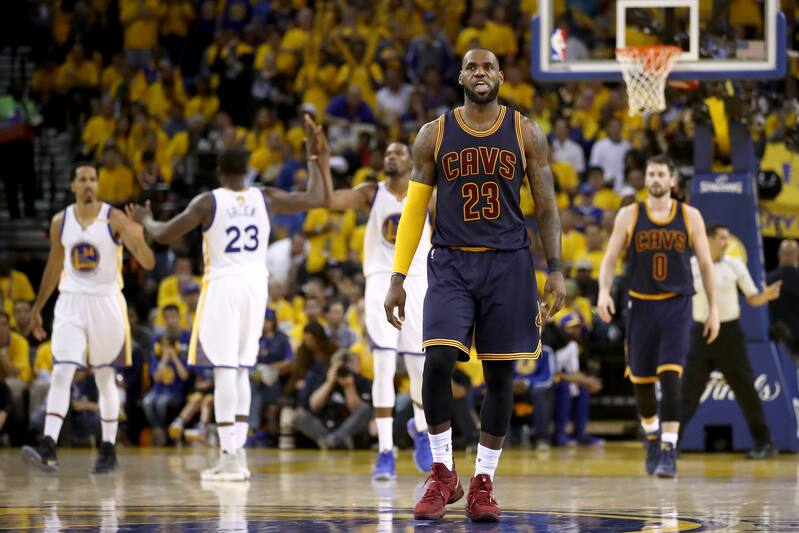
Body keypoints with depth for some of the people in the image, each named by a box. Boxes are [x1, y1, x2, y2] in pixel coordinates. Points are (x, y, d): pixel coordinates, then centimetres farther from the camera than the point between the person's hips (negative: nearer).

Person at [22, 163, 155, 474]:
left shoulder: (114, 219, -8)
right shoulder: (60, 222, 3)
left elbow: (148, 263, -14)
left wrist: (138, 238, -35)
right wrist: (38, 308, 18)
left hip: (106, 303, -2)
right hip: (71, 303, 2)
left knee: (105, 378, 6)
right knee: (61, 374, -12)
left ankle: (109, 449, 16)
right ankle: (48, 448, -20)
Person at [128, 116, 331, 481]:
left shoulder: (208, 202, -6)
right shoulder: (265, 199, 3)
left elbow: (163, 235, -3)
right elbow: (317, 198, 7)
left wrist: (144, 220, 19)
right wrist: (315, 157, 19)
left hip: (222, 287, -4)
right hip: (256, 286, 4)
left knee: (224, 370, -5)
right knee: (241, 370, 13)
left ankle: (229, 457, -11)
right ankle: (238, 453, 12)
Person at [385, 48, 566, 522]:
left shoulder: (527, 134, 3)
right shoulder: (434, 135, 4)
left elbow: (546, 205, 5)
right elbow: (414, 208, 7)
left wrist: (556, 270, -6)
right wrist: (398, 279, 2)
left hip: (508, 265, 0)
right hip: (451, 264, 0)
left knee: (500, 374, 2)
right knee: (438, 361, -17)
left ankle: (483, 483, 13)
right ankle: (444, 475, -2)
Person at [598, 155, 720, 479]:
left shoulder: (690, 217, 2)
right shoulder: (629, 216, 2)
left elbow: (705, 264, 6)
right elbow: (610, 259, 2)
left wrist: (713, 308, 2)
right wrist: (604, 292, -16)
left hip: (676, 306, -2)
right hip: (641, 306, 2)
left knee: (670, 378, -16)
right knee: (641, 380, 8)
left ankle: (669, 452, -19)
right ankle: (653, 440, 33)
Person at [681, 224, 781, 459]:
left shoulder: (735, 265, 0)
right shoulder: (690, 266, 0)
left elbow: (752, 299, 2)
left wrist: (766, 296, -18)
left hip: (729, 332, 0)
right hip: (702, 332, 0)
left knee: (745, 389, 2)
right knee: (688, 388, -3)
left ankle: (764, 443, 10)